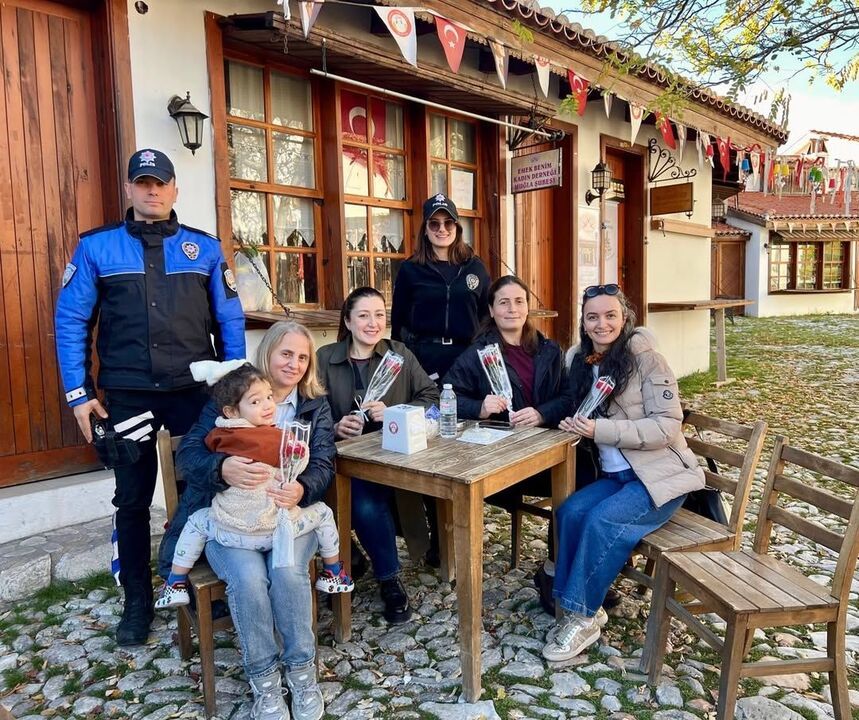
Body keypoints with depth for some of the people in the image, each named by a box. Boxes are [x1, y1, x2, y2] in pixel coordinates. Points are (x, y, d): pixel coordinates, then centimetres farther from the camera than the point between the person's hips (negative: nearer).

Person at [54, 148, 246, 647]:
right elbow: (71, 321, 3)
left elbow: (229, 321, 4)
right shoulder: (96, 247, 3)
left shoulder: (205, 248, 4)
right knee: (132, 500, 11)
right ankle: (138, 601, 29)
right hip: (127, 396, 0)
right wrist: (78, 394, -3)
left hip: (197, 391, 0)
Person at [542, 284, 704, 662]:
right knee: (571, 511, -21)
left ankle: (582, 617, -11)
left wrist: (600, 429, -25)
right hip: (614, 475, 6)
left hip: (662, 474, -6)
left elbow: (668, 426, -18)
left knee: (603, 521, -27)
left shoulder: (646, 359, -11)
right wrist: (574, 425, -4)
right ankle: (576, 607, -9)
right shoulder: (583, 363, 9)